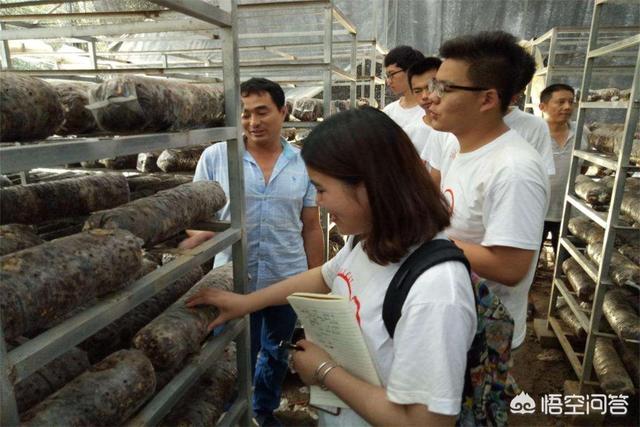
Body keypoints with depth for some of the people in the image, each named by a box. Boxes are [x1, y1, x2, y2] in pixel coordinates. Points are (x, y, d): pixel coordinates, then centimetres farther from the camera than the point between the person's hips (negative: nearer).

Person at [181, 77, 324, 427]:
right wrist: (185, 247, -19)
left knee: (277, 355, 23)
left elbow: (311, 227, 4)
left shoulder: (303, 163, -1)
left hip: (288, 282, 2)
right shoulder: (215, 157, -6)